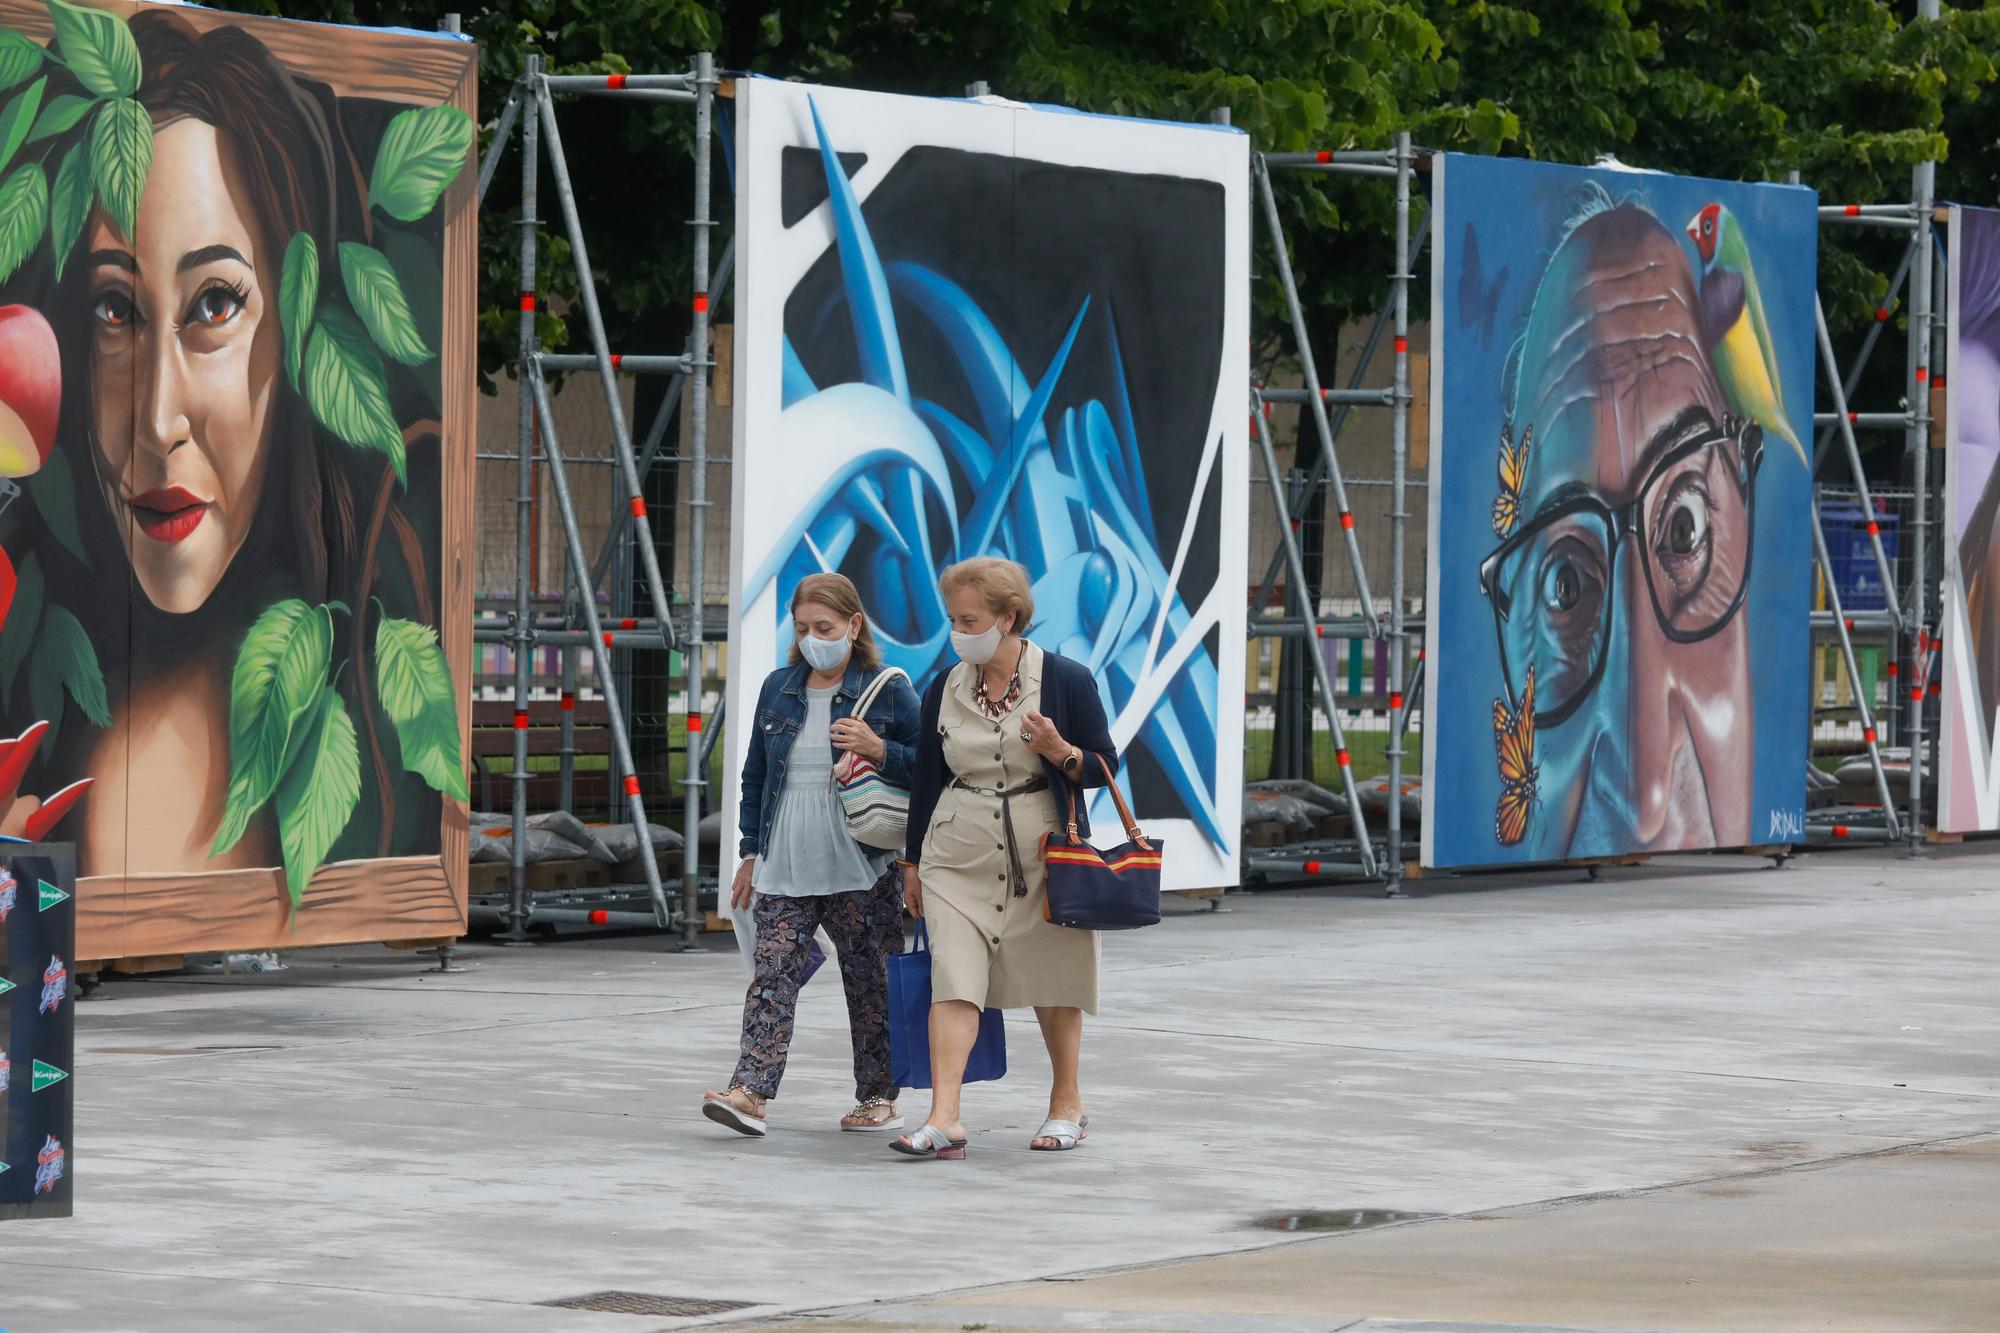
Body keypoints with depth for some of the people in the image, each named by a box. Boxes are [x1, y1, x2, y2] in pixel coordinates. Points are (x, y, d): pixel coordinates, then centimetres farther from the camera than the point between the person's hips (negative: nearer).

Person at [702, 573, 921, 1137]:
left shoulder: (888, 690, 0)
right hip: (785, 868, 3)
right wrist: (751, 852, 17)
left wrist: (878, 750, -18)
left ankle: (878, 1097, 15)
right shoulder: (778, 689, 12)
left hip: (858, 871, -3)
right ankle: (750, 1093, -19)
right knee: (772, 973, -9)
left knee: (868, 982, 5)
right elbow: (756, 774, 19)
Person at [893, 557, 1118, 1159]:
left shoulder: (1065, 681, -5)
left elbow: (1104, 767, -1)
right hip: (958, 857, 2)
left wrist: (1060, 752, -21)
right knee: (952, 979, -11)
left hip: (1041, 856, -2)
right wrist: (914, 862, 15)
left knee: (1052, 983, 7)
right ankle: (944, 1119, -18)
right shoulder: (944, 690, 5)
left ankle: (1067, 1103, 26)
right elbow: (927, 778, 13)